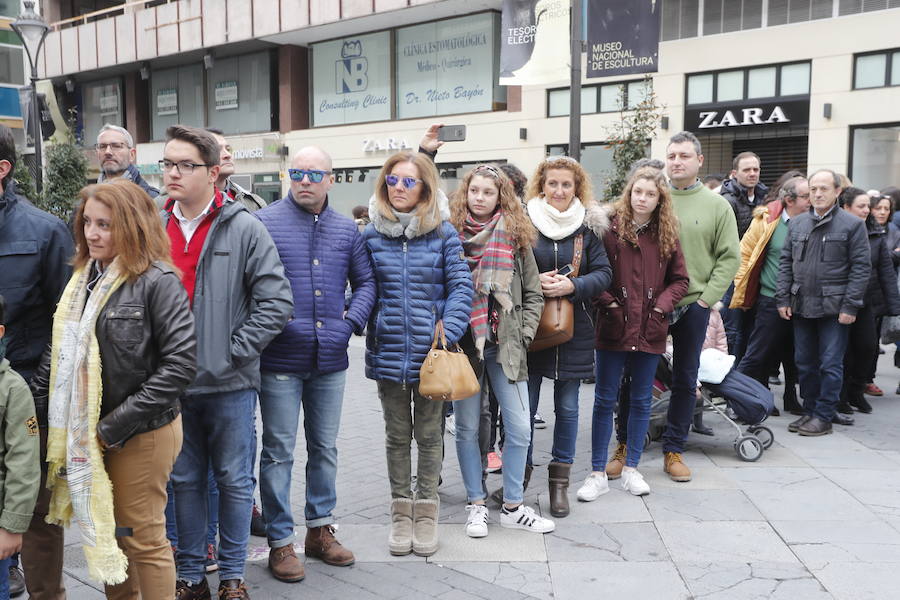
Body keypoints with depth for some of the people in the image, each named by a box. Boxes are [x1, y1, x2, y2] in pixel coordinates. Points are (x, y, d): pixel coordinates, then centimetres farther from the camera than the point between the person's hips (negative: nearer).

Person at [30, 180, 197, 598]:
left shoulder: (158, 281, -15)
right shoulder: (84, 278, 8)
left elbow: (181, 362, -20)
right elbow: (61, 351, 13)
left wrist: (116, 425, -18)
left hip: (141, 435, -7)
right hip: (85, 432, 7)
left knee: (142, 538, 5)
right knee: (104, 532, 18)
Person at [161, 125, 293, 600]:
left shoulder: (244, 228, -7)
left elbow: (277, 301, -10)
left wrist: (233, 351, -12)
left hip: (229, 383, -3)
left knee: (234, 481, 9)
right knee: (184, 481, 14)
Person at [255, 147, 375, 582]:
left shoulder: (346, 230, 9)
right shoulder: (264, 223, -5)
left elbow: (365, 281, 14)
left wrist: (352, 322, 0)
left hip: (330, 359, 4)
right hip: (280, 360, -4)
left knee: (325, 448, 15)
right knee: (279, 452, 4)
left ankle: (320, 529, 30)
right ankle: (280, 542, 16)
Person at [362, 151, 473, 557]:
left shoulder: (443, 234, -2)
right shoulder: (371, 235, 3)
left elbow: (461, 287, -5)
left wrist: (448, 333, -16)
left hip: (431, 350, -1)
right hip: (389, 351, 2)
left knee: (429, 434, 10)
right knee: (397, 435, 13)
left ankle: (426, 513, 24)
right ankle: (401, 513, 26)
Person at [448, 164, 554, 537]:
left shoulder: (516, 237, 5)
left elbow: (533, 294, 8)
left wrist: (524, 335, 0)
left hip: (506, 346, 1)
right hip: (463, 344, -1)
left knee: (519, 429, 1)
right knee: (468, 428, 7)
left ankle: (512, 507, 17)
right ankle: (476, 505, 22)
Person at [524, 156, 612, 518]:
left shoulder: (588, 226, 3)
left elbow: (603, 273, 1)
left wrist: (572, 286, -16)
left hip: (573, 328, 2)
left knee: (567, 407, 9)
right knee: (524, 406, 3)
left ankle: (560, 480, 22)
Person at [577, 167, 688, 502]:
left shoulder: (667, 235, 6)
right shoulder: (610, 228, -4)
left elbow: (680, 280, 9)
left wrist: (661, 306, -5)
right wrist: (608, 303, -14)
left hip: (650, 330, 3)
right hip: (613, 328, -3)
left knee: (642, 400, 11)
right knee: (605, 400, 3)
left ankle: (631, 469, 25)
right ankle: (598, 474, 12)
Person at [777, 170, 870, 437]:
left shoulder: (852, 225, -3)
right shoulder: (797, 223, 11)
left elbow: (861, 267, -6)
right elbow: (785, 262, 13)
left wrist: (850, 306, -11)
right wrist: (783, 298, 4)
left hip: (834, 308, -5)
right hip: (801, 306, 5)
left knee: (830, 364, -1)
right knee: (805, 363, 11)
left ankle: (824, 416, 8)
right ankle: (809, 411, 23)